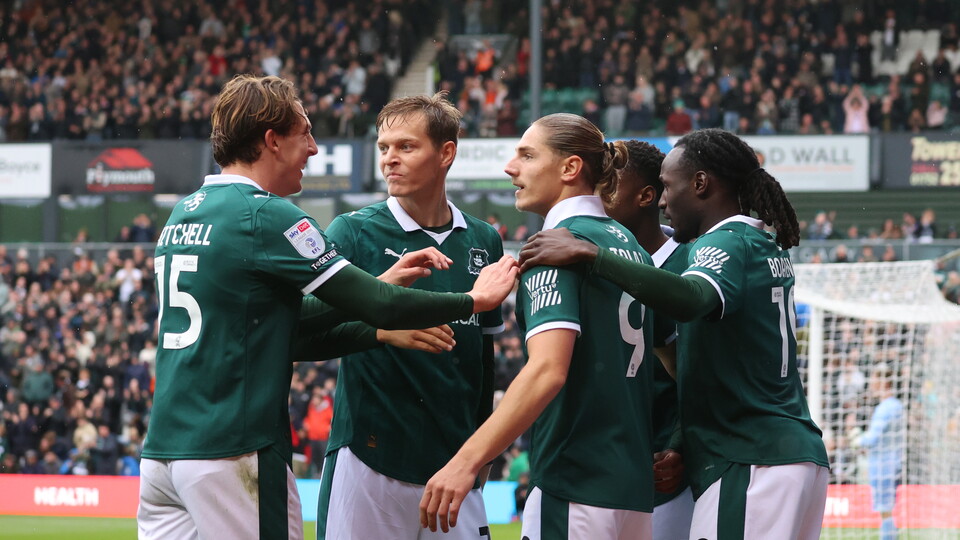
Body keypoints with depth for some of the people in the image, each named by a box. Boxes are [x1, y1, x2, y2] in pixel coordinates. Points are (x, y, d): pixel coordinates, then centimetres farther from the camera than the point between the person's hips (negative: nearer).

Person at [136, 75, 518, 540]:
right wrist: (473, 300, 4)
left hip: (161, 452, 8)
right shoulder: (267, 217, -10)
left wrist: (381, 283, 17)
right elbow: (379, 307, -11)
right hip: (233, 452, -8)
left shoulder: (181, 216, 16)